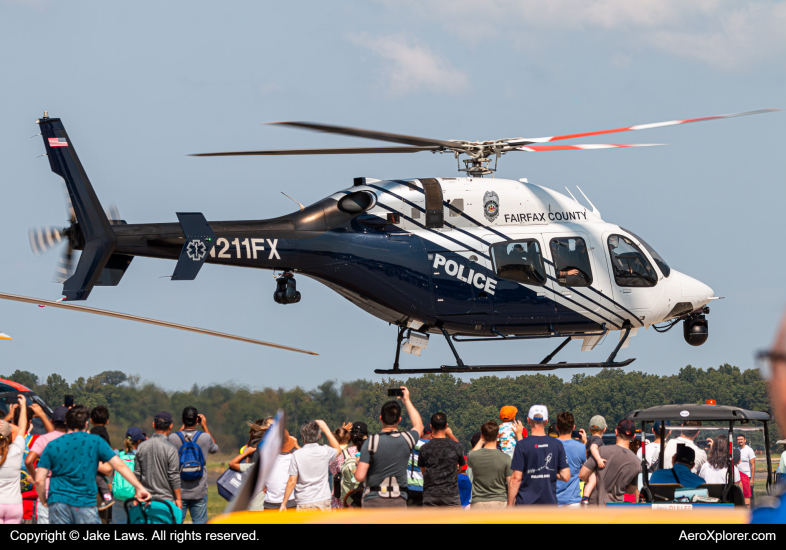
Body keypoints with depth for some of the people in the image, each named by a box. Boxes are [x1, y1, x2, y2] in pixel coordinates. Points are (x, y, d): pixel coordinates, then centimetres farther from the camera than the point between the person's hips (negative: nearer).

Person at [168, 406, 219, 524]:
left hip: (179, 491, 0)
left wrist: (182, 427, 15)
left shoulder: (173, 438, -9)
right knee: (199, 522, 5)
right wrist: (204, 426, 17)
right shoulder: (205, 437, -8)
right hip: (199, 491, 0)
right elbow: (214, 449, 15)